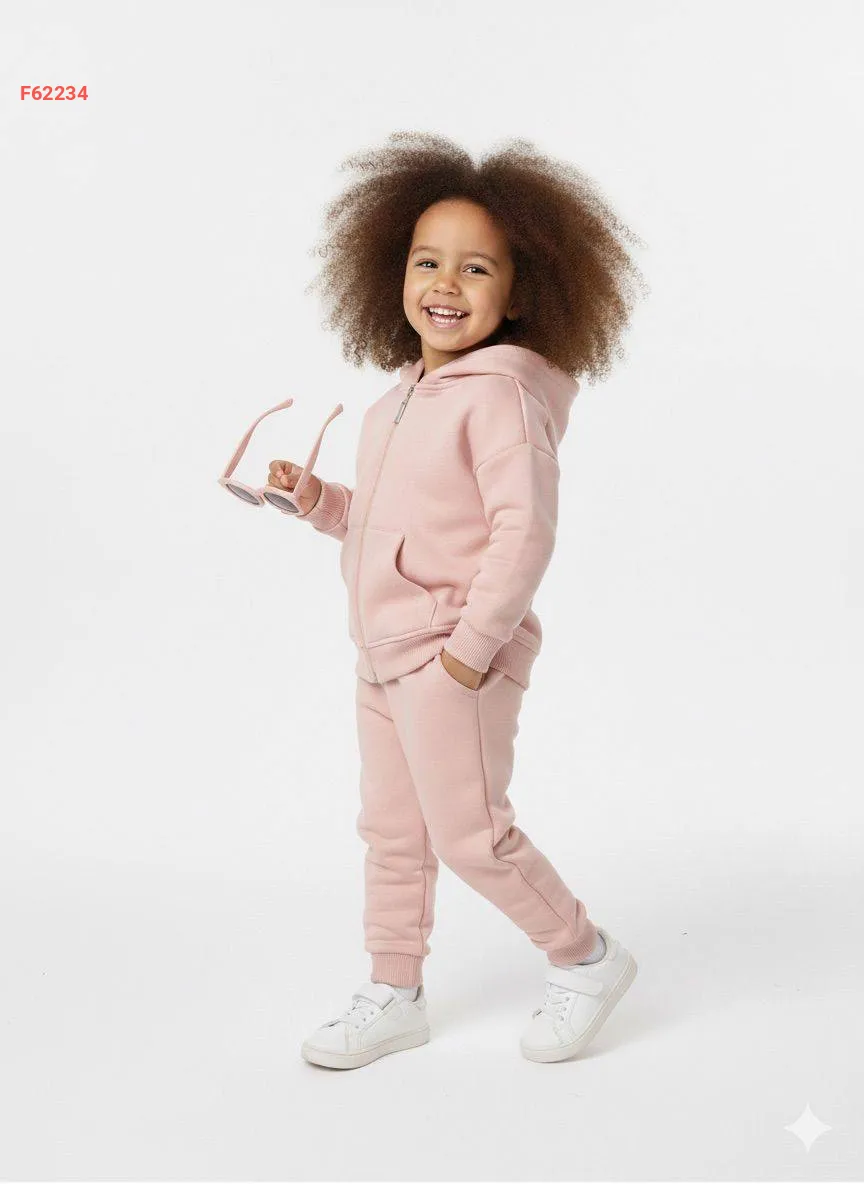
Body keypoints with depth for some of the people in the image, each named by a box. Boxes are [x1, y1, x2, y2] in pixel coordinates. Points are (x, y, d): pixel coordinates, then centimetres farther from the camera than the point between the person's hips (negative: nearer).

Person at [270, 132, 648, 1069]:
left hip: (455, 659, -9)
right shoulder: (402, 400, 11)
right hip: (383, 656, 9)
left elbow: (525, 532, -22)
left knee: (469, 834, 0)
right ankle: (394, 996, 31)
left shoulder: (501, 393, -16)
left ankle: (585, 958, 22)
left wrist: (471, 647, -22)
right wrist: (316, 499, 6)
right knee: (390, 832, 16)